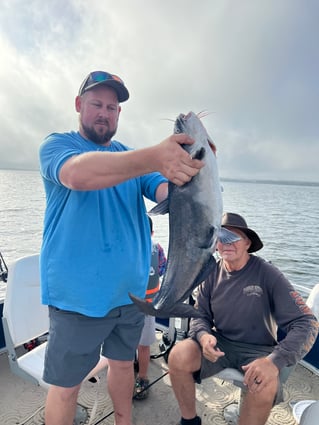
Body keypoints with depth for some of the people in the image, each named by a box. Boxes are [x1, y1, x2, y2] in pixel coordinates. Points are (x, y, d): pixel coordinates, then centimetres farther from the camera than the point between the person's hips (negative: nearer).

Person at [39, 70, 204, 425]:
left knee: (123, 364, 23)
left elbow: (163, 191, -6)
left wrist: (182, 175, -30)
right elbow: (79, 173, -30)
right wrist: (155, 157, -44)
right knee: (65, 385, 10)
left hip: (130, 290, 5)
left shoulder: (131, 157, 9)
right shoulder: (56, 145, -6)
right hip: (78, 295, -5)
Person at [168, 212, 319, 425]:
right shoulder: (212, 273, -3)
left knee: (264, 387, -33)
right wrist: (204, 336, -21)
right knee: (178, 357, -20)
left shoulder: (268, 274, -15)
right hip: (219, 343, 3)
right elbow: (200, 316, 3)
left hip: (258, 349, -3)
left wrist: (275, 360, -32)